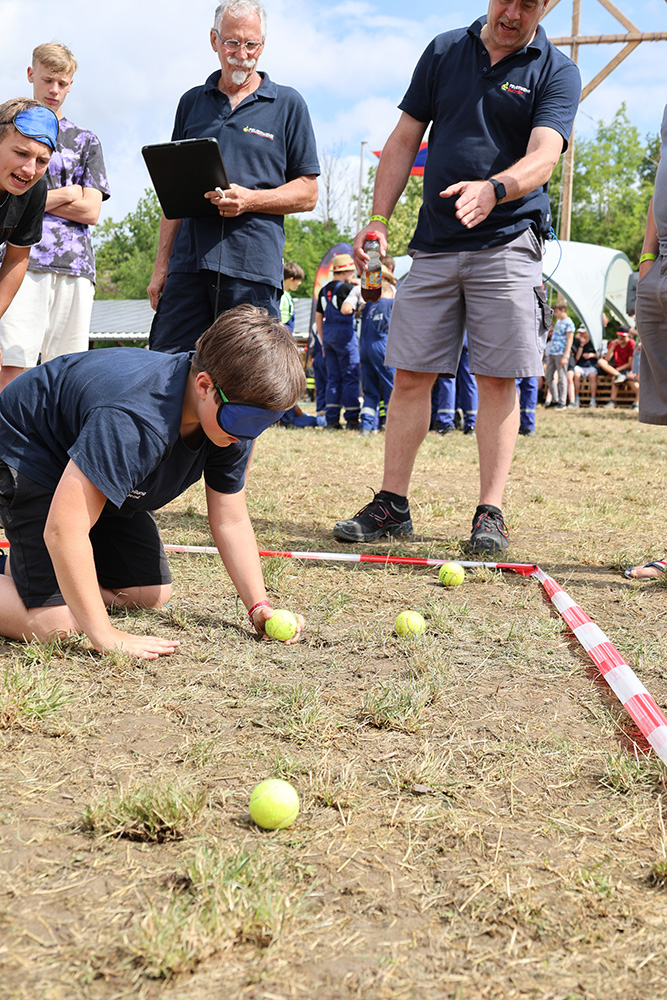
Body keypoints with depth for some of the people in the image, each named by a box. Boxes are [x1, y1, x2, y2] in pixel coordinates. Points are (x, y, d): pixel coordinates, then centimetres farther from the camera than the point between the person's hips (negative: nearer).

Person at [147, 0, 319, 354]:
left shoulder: (288, 105, 9)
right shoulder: (192, 102, 18)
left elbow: (308, 193, 6)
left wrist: (249, 199, -12)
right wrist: (161, 264, 11)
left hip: (254, 265, -3)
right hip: (188, 262, 3)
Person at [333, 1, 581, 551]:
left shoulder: (557, 72, 0)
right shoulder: (445, 51, 10)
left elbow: (543, 156, -16)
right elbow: (404, 140, 12)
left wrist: (494, 189, -37)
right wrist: (378, 220, 3)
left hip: (507, 243, -3)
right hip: (434, 243, 3)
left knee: (497, 379, -3)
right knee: (410, 374, 1)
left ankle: (490, 512, 5)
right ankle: (392, 505, 9)